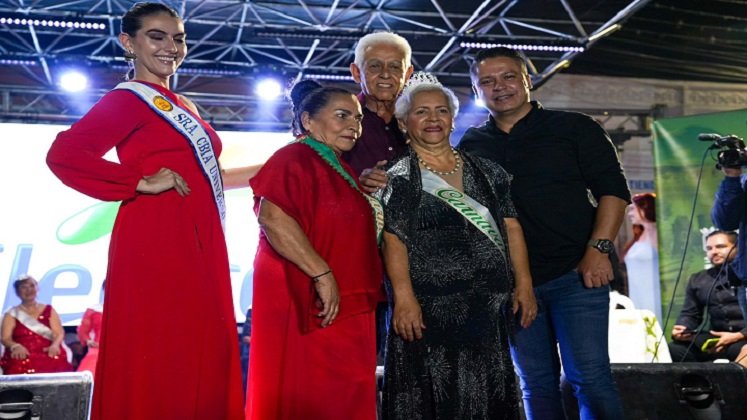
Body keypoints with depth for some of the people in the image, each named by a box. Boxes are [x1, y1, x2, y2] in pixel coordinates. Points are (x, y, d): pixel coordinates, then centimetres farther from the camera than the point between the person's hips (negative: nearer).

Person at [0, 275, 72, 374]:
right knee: (22, 365, -31)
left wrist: (55, 345, -13)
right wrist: (16, 346, -18)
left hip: (48, 354, 1)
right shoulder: (11, 314, 12)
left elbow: (59, 333, 7)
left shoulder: (49, 310, 15)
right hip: (23, 355, -1)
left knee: (57, 362, -28)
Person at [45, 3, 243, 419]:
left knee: (204, 358, 7)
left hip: (200, 244, 8)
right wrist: (141, 182, -15)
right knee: (158, 362, -7)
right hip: (156, 243, -8)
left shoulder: (184, 107, 22)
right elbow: (64, 154, -17)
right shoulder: (128, 99, -4)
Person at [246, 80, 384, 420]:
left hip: (346, 308, 9)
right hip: (305, 303, -9)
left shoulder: (343, 170, 20)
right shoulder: (294, 158, -10)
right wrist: (322, 274, -25)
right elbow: (273, 217, -26)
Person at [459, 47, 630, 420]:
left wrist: (598, 249, -13)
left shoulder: (573, 128, 3)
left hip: (575, 273, -3)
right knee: (536, 384, 9)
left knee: (590, 377, -5)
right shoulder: (472, 145, 10)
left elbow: (613, 190, -1)